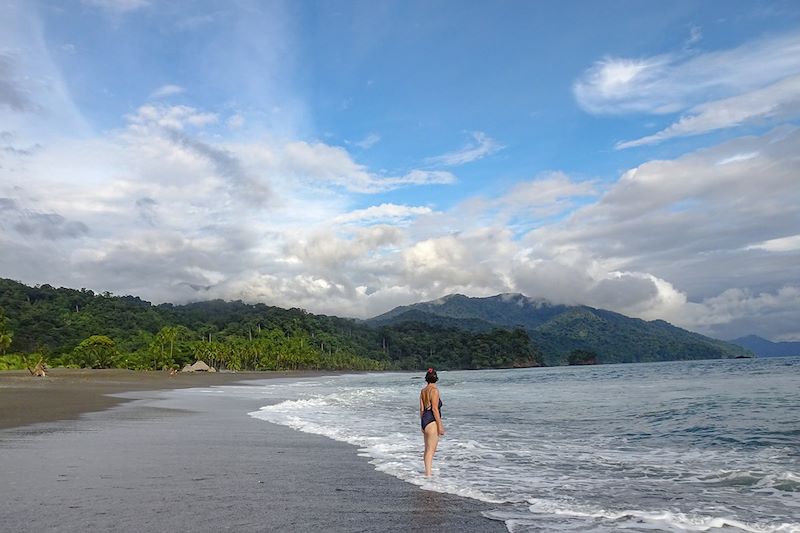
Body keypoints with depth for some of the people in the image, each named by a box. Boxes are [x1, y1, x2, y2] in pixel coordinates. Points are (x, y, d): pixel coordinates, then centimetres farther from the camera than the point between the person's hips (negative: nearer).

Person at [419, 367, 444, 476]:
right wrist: (440, 425, -14)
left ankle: (427, 471, 27)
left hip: (424, 420, 8)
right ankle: (428, 474, -7)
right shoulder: (434, 390, -12)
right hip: (432, 422, -8)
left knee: (427, 449, 18)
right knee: (431, 450, -7)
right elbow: (435, 409, -16)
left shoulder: (423, 391, 12)